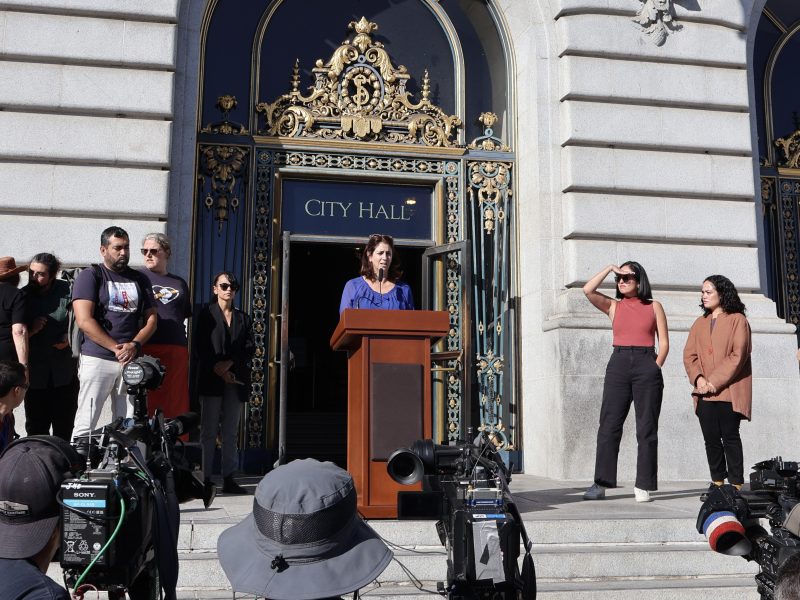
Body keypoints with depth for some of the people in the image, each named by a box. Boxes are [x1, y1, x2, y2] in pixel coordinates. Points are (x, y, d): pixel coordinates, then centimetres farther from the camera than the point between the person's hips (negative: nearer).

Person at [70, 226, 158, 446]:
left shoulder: (140, 279, 16)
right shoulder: (90, 276, 2)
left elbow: (151, 319, 12)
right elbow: (84, 321, -8)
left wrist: (134, 345, -6)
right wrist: (117, 348, -11)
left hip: (132, 361, 4)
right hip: (97, 359, -4)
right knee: (86, 424, -6)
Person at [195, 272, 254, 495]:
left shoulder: (243, 318, 17)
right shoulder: (206, 314, 8)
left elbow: (250, 348, 6)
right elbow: (200, 347, -1)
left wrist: (229, 363, -9)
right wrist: (219, 371, -11)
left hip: (236, 381, 3)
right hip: (211, 380, -3)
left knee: (230, 432, 3)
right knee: (208, 432, -4)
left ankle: (228, 479, 5)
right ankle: (206, 479, -3)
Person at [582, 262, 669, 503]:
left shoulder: (654, 307, 10)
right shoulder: (613, 306, 13)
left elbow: (664, 342, 7)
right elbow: (588, 290, -3)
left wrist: (655, 368, -5)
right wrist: (609, 268, 1)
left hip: (647, 366, -1)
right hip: (618, 365, 1)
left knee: (646, 429, 0)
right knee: (609, 426, -3)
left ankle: (643, 486, 5)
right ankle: (601, 483, 0)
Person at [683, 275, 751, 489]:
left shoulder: (737, 320, 1)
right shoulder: (700, 323, 18)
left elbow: (738, 355, -9)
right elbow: (689, 355, 10)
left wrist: (715, 381, -14)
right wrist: (698, 378, -7)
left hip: (728, 391, -5)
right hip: (704, 392, 5)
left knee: (730, 437, -4)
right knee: (711, 438, 4)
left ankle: (736, 485, 0)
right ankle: (718, 484, 12)